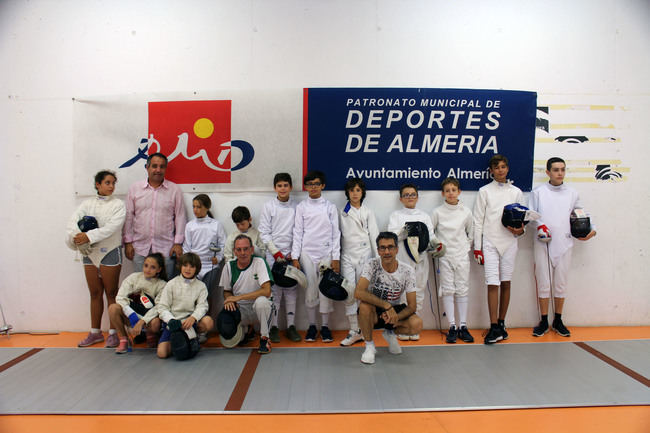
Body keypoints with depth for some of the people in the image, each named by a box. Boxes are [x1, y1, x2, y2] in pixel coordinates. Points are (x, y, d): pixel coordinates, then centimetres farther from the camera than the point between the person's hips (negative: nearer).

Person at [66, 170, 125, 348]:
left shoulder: (118, 204, -2)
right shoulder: (87, 203, 11)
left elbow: (111, 227, -15)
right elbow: (73, 221, -2)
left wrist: (89, 236, -24)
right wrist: (76, 236, -21)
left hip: (110, 251, -4)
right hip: (90, 252, 4)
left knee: (111, 293, 1)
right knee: (95, 293, 11)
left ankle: (113, 333, 9)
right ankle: (95, 332, 21)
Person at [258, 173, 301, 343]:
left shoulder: (296, 206, 4)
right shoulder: (268, 206, 2)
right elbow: (264, 232, -1)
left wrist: (294, 253, -4)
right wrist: (277, 253, -7)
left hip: (291, 254, 1)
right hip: (273, 254, -1)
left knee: (291, 290, 4)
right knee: (274, 290, -1)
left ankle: (291, 326, 11)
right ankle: (274, 327, 8)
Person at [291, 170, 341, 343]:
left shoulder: (330, 207, 6)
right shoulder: (302, 207, 6)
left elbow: (335, 233, 4)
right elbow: (298, 232, 5)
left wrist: (336, 257, -1)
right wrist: (295, 257, -1)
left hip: (326, 253, 0)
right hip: (307, 253, 0)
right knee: (310, 290, 2)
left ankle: (325, 326, 12)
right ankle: (312, 326, 15)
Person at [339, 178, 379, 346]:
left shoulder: (368, 213, 11)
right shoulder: (342, 213, 12)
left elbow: (374, 236, 5)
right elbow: (337, 236, 13)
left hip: (364, 255, -1)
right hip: (347, 255, 1)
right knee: (349, 294, -7)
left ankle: (363, 329, 9)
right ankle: (354, 331, -1)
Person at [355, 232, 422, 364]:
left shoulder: (407, 271, -13)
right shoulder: (372, 265, -19)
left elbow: (412, 305, -12)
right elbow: (358, 292, -33)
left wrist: (395, 317, -32)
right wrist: (387, 306, -37)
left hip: (395, 310, 2)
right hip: (373, 312, -2)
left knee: (417, 325, -26)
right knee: (364, 305, -36)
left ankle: (390, 333, 9)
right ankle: (369, 346, -11)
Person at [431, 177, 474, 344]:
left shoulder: (466, 212, 4)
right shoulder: (438, 212, -1)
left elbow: (471, 233, 15)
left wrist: (468, 246, 7)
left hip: (462, 255, 1)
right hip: (444, 255, -1)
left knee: (462, 290, 3)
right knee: (447, 290, -1)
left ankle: (463, 326, 10)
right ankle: (452, 327, 4)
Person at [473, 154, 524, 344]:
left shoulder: (516, 192, 10)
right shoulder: (485, 191, 3)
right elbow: (478, 220, 2)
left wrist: (520, 230, -8)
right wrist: (477, 247, -3)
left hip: (509, 243, 3)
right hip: (490, 242, -2)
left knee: (506, 284, 7)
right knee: (492, 284, -8)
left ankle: (501, 324, 18)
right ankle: (494, 328, -5)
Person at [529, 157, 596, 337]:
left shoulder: (572, 193, 11)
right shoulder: (538, 192, 5)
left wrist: (592, 229, 9)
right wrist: (539, 225, -16)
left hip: (564, 244, 2)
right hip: (543, 244, -2)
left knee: (561, 284, 7)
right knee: (543, 283, 1)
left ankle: (558, 321, 20)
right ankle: (544, 322, 13)